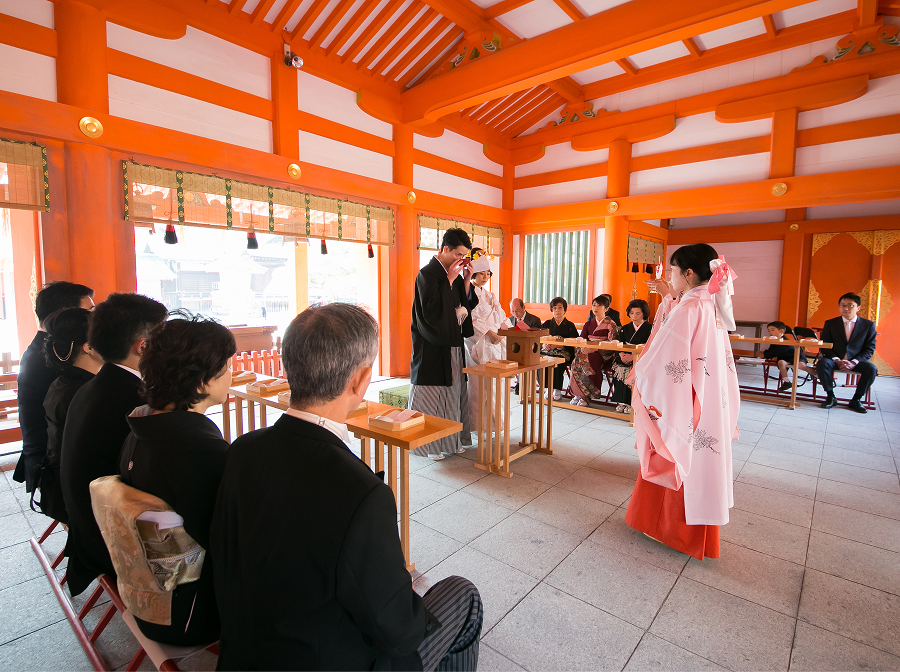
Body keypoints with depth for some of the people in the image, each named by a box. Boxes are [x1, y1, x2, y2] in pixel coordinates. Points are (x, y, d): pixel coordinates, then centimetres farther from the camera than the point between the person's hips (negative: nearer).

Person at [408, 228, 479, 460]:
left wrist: (466, 281, -1)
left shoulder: (455, 273, 11)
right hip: (432, 347, -8)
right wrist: (450, 279, -18)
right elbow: (430, 311, -21)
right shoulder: (427, 274, -12)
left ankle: (451, 440, 25)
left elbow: (466, 304, 12)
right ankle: (430, 444, 13)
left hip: (452, 344, 8)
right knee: (432, 395, 0)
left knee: (453, 392, 13)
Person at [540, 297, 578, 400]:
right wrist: (544, 344, -15)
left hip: (563, 352, -2)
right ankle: (548, 388, -19)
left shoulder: (570, 325, 12)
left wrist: (563, 345, -19)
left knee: (557, 361, -35)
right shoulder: (547, 324, 19)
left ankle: (558, 390, -21)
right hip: (547, 350, 2)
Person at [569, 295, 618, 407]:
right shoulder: (588, 324, 19)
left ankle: (585, 395, -26)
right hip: (588, 351, 4)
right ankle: (578, 394, -22)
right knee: (577, 360, -30)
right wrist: (582, 348, -14)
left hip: (603, 355, -4)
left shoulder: (611, 324, 2)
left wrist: (596, 348, -24)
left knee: (588, 360, -36)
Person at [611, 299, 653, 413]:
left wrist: (633, 356, -23)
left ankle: (630, 403, -23)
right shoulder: (625, 329, 17)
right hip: (625, 357, 4)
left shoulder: (649, 329, 1)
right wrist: (621, 354, -15)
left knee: (630, 371, -33)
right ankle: (621, 401, -21)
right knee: (618, 368, -27)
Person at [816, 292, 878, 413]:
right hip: (835, 359, -1)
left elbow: (870, 349, 0)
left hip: (856, 361, 1)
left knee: (872, 369, -30)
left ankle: (856, 400, -9)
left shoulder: (868, 325, 4)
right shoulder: (830, 323, 3)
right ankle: (831, 397, -15)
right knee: (822, 364, -33)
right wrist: (837, 361, -18)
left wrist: (854, 362, -17)